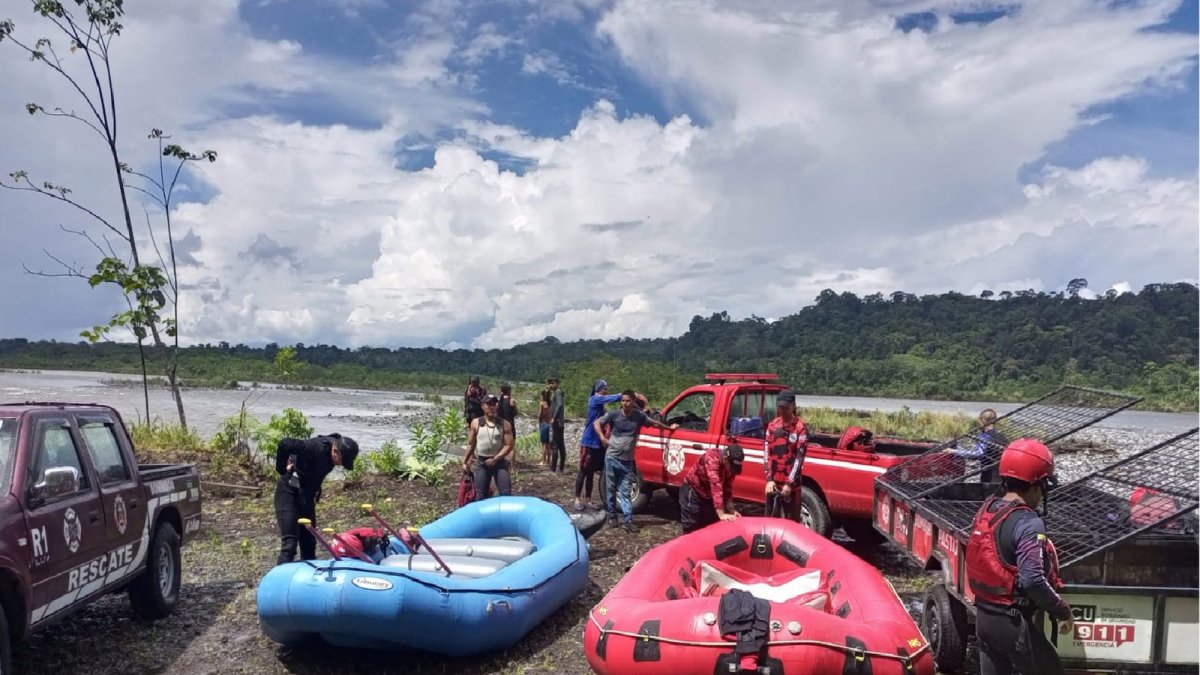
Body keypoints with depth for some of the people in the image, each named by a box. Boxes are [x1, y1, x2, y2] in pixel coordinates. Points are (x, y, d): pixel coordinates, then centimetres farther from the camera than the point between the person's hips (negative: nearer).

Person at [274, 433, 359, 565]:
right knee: (289, 544, -14)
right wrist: (282, 468, -20)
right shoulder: (316, 447, -27)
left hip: (306, 496, 8)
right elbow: (285, 443, -34)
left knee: (309, 543, 11)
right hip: (289, 493, -8)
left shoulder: (331, 453, -2)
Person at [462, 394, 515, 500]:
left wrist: (495, 459, -14)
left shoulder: (504, 424, -2)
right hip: (482, 462, 1)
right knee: (480, 495, 0)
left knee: (506, 493, -6)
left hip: (500, 462, -1)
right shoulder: (476, 423, 1)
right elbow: (471, 444, 9)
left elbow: (508, 445, -7)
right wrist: (465, 460, 5)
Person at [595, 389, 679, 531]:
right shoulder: (614, 415, -4)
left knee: (625, 492, 0)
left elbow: (654, 424, 17)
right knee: (611, 489, 8)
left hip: (627, 461, 0)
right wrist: (602, 438, -6)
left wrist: (669, 428, 27)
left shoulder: (639, 416, 0)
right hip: (611, 458, 0)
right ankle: (612, 516, 20)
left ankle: (627, 520, 0)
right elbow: (597, 423, 6)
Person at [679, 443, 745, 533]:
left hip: (709, 494, 7)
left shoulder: (731, 465, -13)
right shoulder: (712, 458, -35)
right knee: (691, 528, -4)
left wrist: (731, 510, -11)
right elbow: (715, 485, -42)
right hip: (693, 490, -7)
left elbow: (728, 488, -2)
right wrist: (721, 513, -46)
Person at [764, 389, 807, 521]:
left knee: (792, 520, 2)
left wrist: (789, 483, -16)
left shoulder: (800, 428, -8)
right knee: (770, 518, 12)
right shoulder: (772, 426, 5)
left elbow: (799, 457, -12)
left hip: (792, 483, -4)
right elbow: (767, 453, 2)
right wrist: (769, 479, -7)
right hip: (773, 482, 4)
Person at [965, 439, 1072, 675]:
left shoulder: (986, 511, 4)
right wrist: (1063, 610, -14)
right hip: (1012, 621, -7)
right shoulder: (1028, 523, -20)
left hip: (983, 615, 7)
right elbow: (1032, 580, -28)